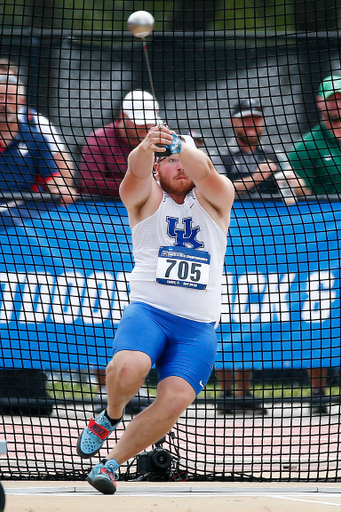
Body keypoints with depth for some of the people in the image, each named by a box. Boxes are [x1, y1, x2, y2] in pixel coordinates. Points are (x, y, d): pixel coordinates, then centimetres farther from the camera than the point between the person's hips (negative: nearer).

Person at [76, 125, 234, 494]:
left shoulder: (214, 198, 11)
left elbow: (204, 170, -12)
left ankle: (114, 461, -3)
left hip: (199, 327, 1)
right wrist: (147, 147, -38)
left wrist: (182, 148, -35)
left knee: (176, 397, -22)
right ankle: (110, 417, 1)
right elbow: (136, 171, -14)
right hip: (148, 309, -1)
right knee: (128, 367, -32)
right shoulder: (147, 197, 10)